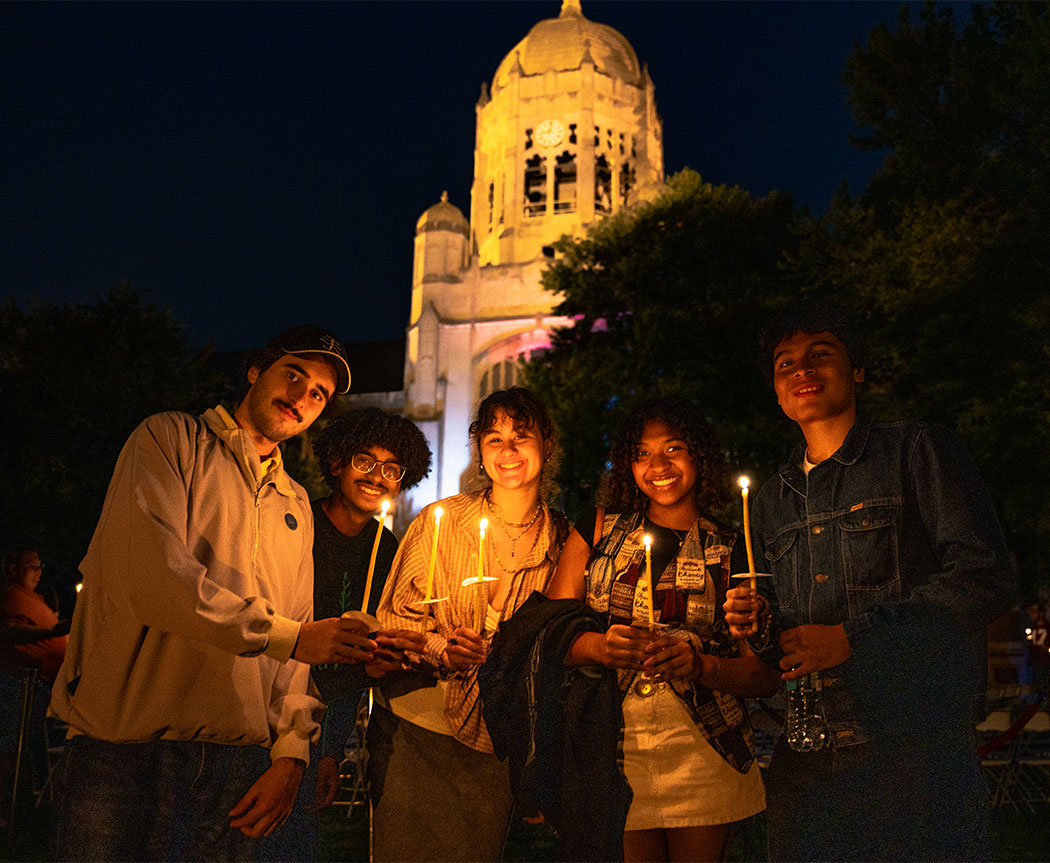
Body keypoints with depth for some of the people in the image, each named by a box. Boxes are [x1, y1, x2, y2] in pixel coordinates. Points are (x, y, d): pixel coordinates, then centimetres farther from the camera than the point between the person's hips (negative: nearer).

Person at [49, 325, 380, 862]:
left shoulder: (297, 506, 18)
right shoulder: (170, 440, 1)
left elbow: (298, 648, 13)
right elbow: (151, 573, -15)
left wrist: (290, 754, 0)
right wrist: (287, 634, -14)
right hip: (123, 751, -5)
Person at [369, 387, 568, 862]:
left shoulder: (563, 538, 0)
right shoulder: (440, 520, -4)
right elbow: (394, 616, 0)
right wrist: (441, 649, -18)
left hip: (497, 743, 1)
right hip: (415, 729, -1)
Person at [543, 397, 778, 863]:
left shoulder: (731, 552, 4)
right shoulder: (598, 528, 6)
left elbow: (765, 674, 0)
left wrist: (700, 666, -18)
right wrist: (598, 646, -19)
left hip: (702, 752, 0)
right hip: (614, 748, 0)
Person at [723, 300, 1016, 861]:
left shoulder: (915, 451, 1)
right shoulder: (770, 501, 17)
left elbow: (986, 578, -10)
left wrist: (852, 637, -13)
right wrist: (761, 629, 0)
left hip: (917, 748, -4)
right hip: (806, 761, 5)